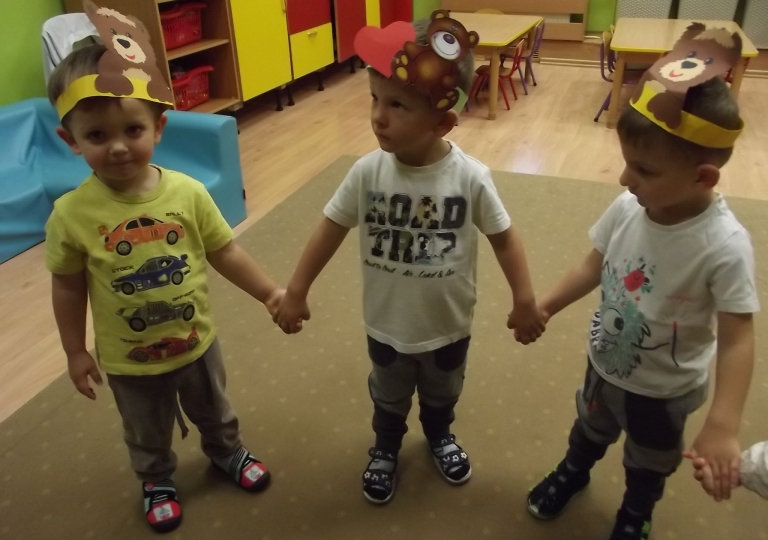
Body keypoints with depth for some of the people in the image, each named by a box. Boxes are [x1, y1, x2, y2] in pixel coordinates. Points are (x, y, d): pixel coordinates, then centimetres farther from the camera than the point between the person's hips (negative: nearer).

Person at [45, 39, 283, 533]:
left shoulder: (187, 192, -19)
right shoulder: (71, 214, -22)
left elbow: (224, 252, -8)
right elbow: (69, 287, -9)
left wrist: (269, 293, -7)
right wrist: (75, 351, -2)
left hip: (197, 342, 1)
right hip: (129, 360, -1)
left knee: (214, 412, 29)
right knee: (148, 434, 26)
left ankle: (227, 451, 60)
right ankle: (157, 480, 56)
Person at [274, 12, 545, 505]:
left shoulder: (470, 178, -24)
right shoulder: (368, 172, -21)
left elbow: (504, 238, -11)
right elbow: (332, 229, -9)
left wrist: (525, 302, -7)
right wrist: (296, 292, -5)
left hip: (448, 325, 0)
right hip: (387, 324, 1)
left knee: (442, 394, 29)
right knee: (389, 399, 27)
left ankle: (440, 435, 61)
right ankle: (386, 448, 57)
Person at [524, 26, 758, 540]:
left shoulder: (724, 247, -33)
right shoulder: (627, 209, -20)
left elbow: (737, 341, -29)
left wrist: (724, 427, -35)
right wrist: (547, 305, -2)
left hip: (665, 390, -3)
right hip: (606, 363, 4)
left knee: (649, 463, 27)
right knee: (590, 429, 33)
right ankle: (572, 472, 64)